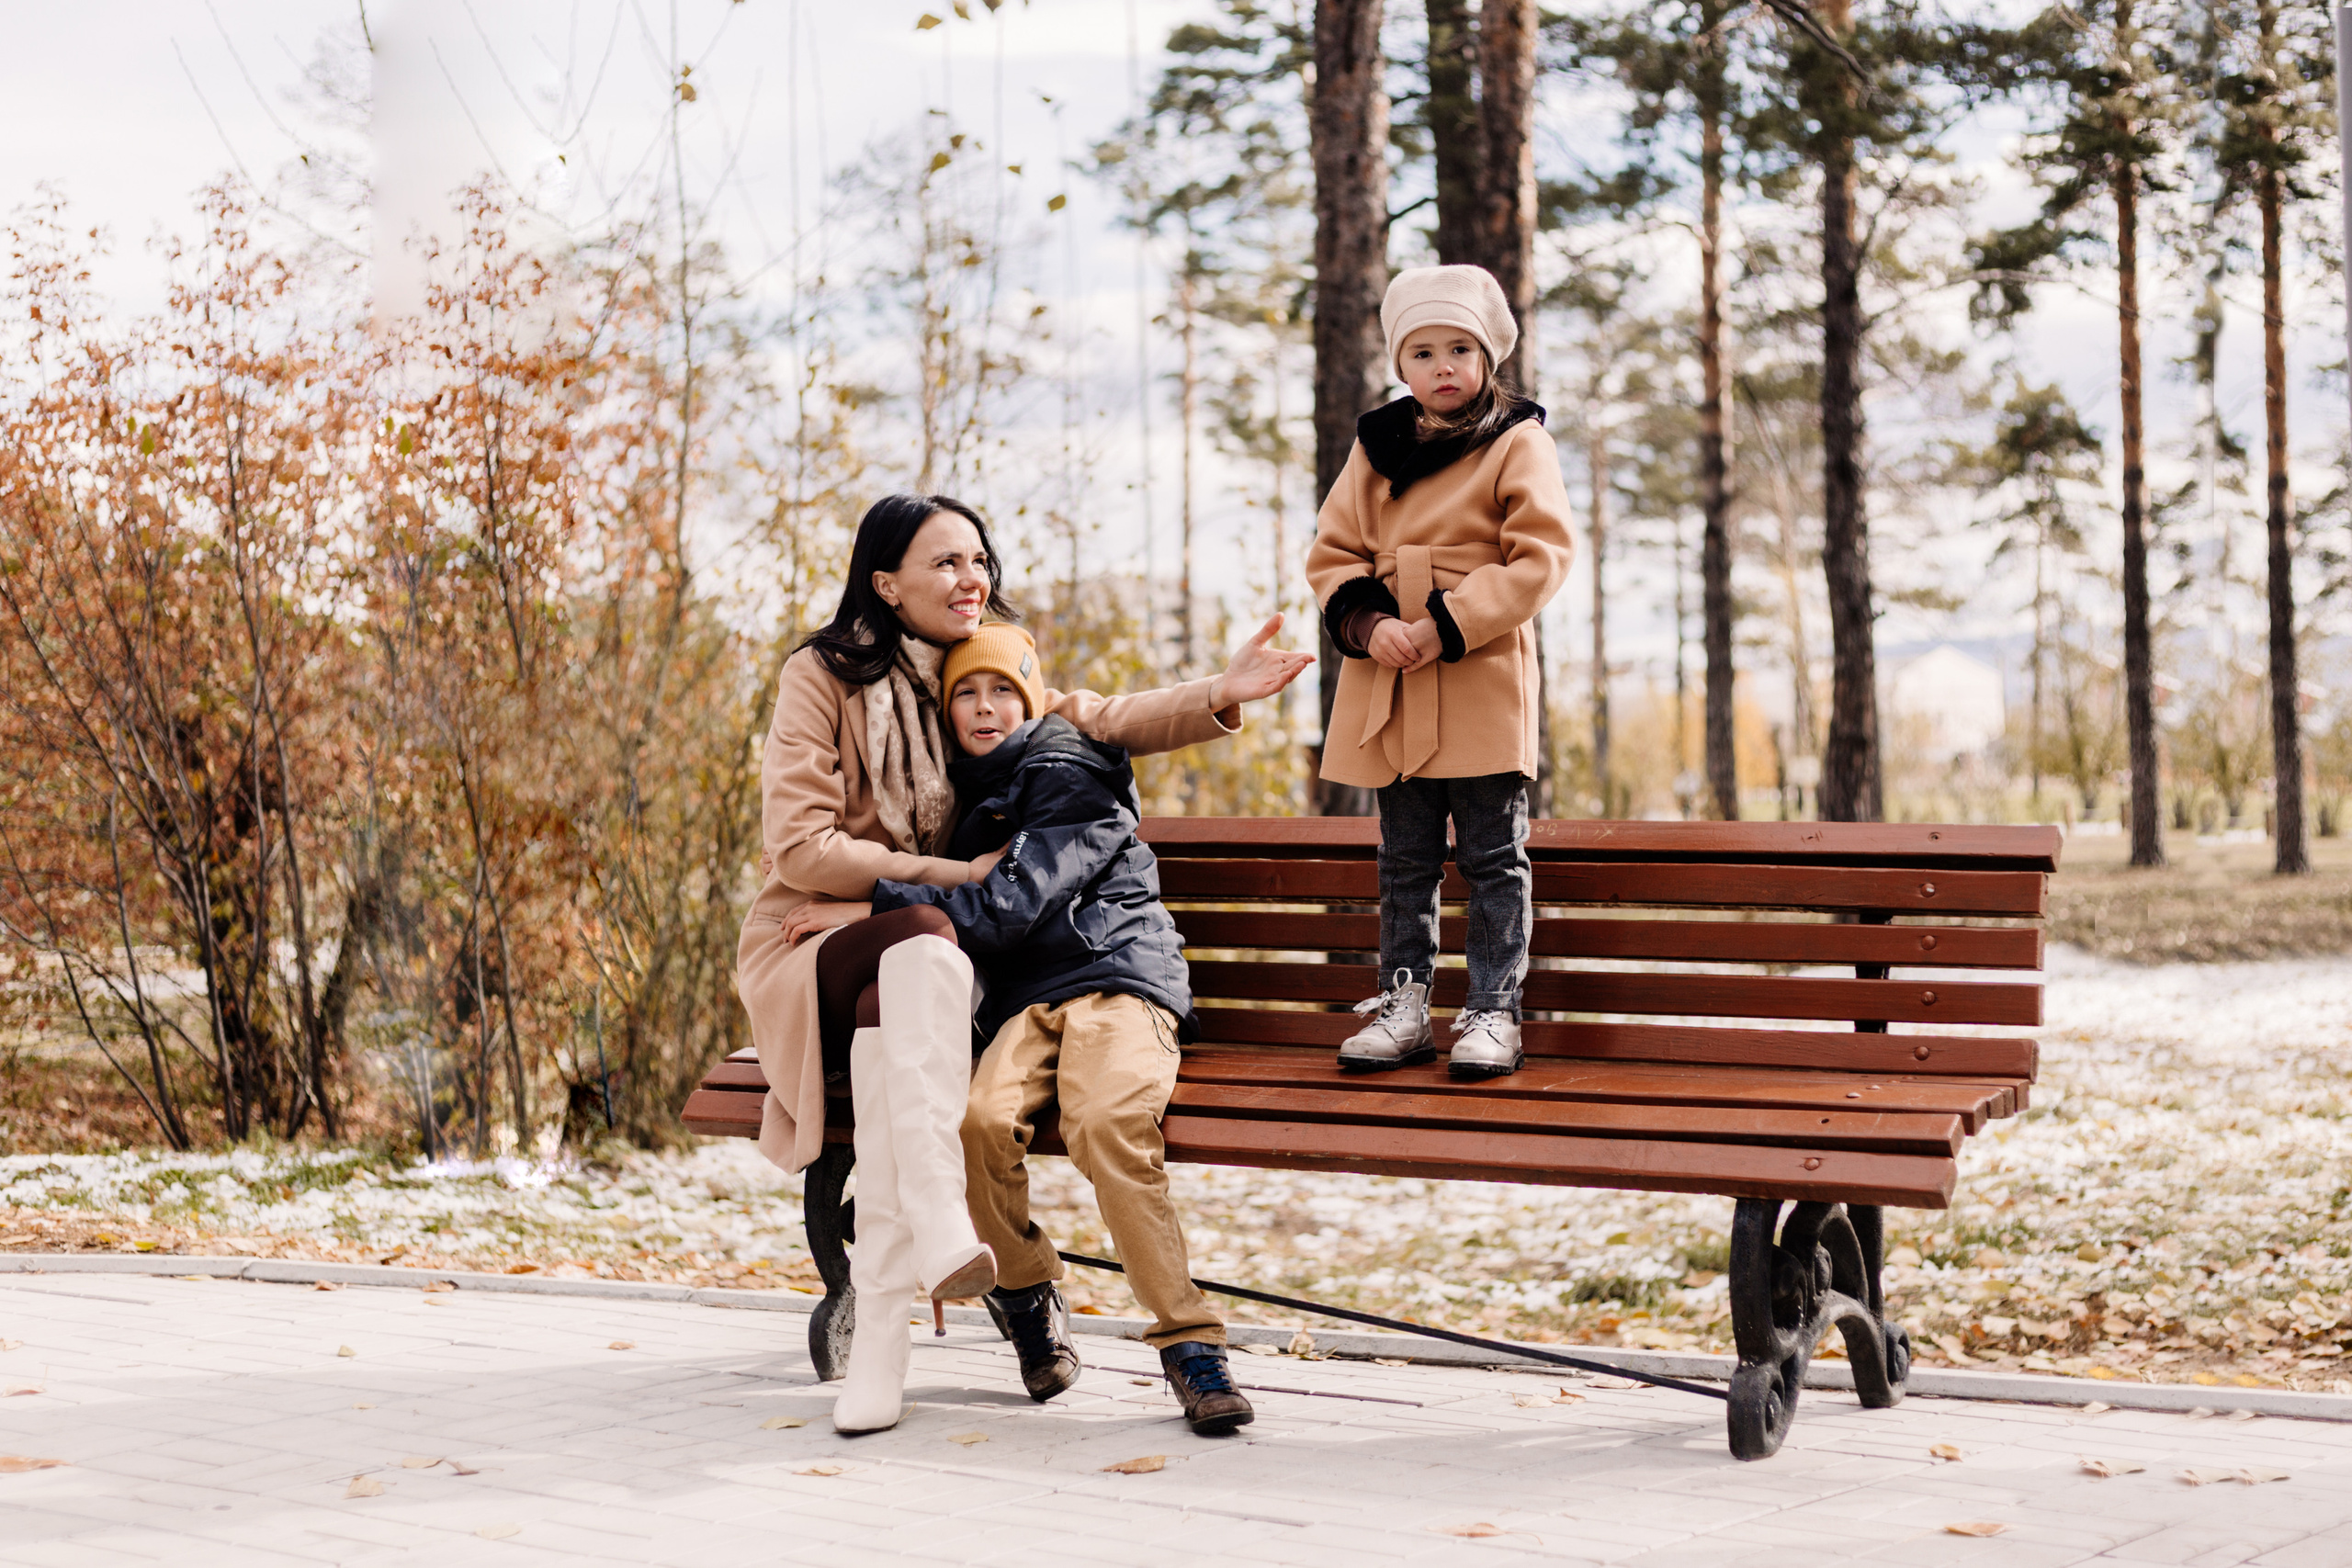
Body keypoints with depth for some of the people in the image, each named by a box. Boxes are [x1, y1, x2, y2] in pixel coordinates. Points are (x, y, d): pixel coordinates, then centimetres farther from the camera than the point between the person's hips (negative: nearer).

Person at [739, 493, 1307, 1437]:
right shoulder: (822, 677, -2)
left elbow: (1106, 721, 6)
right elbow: (798, 847, -10)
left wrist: (1220, 696, -10)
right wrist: (949, 877, -14)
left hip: (910, 965, 3)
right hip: (810, 943, -3)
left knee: (889, 1016, -34)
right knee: (921, 945, -37)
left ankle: (880, 1320, -42)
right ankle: (938, 1233, -50)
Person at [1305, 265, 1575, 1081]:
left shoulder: (1519, 445, -2)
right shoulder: (1374, 448, 12)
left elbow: (1540, 558, -11)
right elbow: (1331, 553, 12)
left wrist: (1445, 626, -17)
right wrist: (1368, 623, -8)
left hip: (1483, 685, -4)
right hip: (1389, 690, 4)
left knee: (1492, 857, 1)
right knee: (1405, 860, 11)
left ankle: (1492, 1011, 7)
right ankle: (1403, 1003, 19)